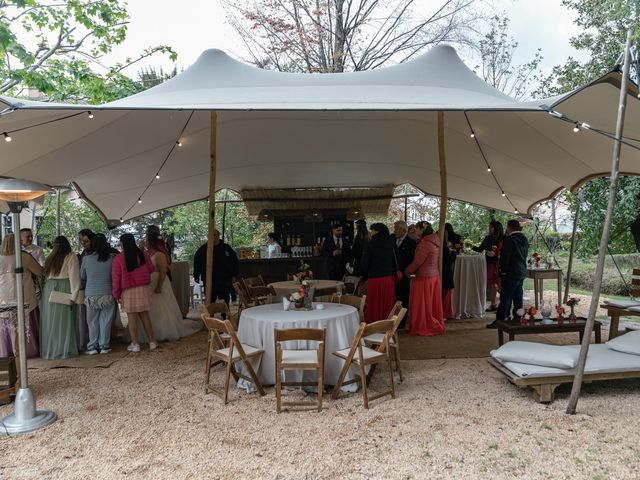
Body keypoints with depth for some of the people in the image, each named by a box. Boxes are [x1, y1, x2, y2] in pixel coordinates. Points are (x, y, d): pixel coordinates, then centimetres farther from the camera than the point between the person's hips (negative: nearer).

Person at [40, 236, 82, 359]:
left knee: (51, 321, 11)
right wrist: (73, 296, -11)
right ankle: (65, 349, 7)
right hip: (64, 289, -3)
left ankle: (50, 349, 18)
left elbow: (46, 274, 5)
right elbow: (74, 277, -10)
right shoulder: (71, 257, -3)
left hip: (49, 289, 4)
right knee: (64, 320, 3)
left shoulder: (51, 257, 11)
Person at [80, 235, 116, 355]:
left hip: (91, 295, 1)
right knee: (105, 321, 8)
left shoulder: (86, 258, -4)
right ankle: (104, 346, 14)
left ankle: (92, 347, 14)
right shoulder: (111, 258, -7)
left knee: (92, 322, 11)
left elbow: (82, 276, 7)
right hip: (107, 294, 0)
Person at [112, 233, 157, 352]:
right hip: (143, 289, 3)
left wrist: (116, 294, 4)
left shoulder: (119, 258, -8)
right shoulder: (143, 255, 1)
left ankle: (135, 344, 9)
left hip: (128, 291, -3)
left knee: (132, 317, 4)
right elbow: (151, 269, 13)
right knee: (145, 316, 11)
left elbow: (116, 278, -4)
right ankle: (152, 342, 13)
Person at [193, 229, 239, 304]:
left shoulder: (226, 248, 4)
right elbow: (196, 263, 14)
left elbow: (235, 262, 10)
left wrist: (234, 275, 6)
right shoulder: (203, 249, 5)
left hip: (224, 281, 0)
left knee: (224, 303, 6)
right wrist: (196, 276, 11)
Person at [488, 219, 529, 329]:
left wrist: (503, 271, -10)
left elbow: (505, 257, -16)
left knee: (505, 297, -6)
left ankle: (499, 320, -5)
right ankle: (517, 319, 17)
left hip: (511, 272, -8)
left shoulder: (509, 239, -15)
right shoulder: (524, 239, 12)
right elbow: (525, 255, 17)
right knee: (517, 296, 12)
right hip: (522, 271, 8)